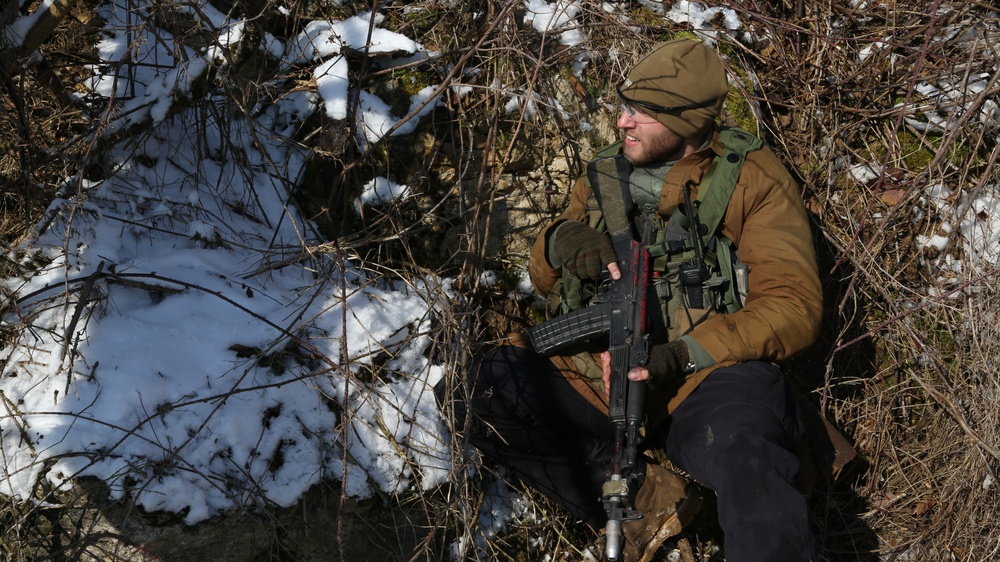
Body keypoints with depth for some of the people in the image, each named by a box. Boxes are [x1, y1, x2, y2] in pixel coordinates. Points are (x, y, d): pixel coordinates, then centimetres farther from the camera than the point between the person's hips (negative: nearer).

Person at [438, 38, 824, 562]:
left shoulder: (751, 179, 2)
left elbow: (793, 307, -6)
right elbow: (544, 278, 23)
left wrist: (683, 355, -20)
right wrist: (562, 240, -4)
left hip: (703, 378, -5)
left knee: (745, 454, -41)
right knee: (474, 391, -23)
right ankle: (642, 494, -18)